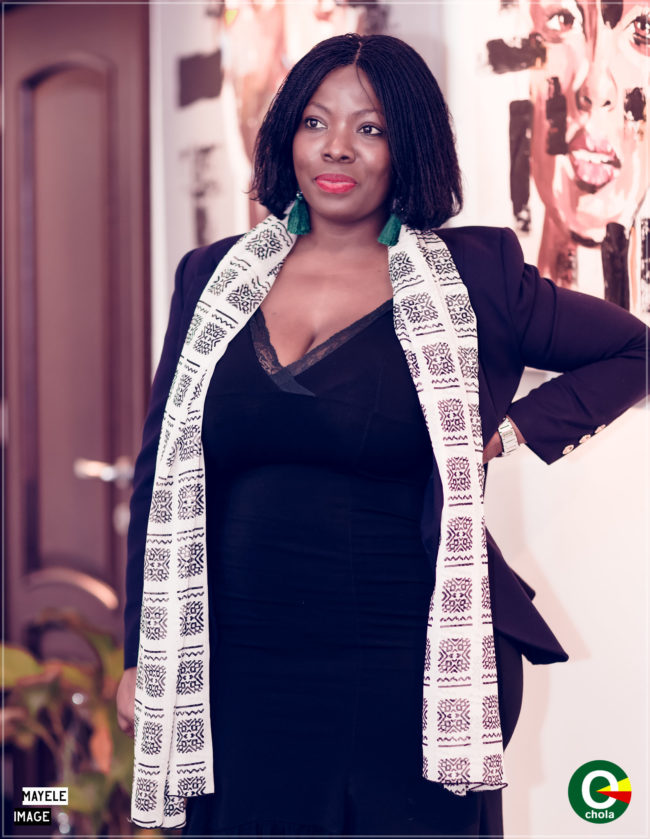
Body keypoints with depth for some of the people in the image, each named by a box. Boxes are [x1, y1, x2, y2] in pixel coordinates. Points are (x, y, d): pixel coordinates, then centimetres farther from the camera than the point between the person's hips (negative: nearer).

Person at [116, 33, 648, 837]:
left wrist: (512, 431, -1)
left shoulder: (474, 276, 1)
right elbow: (165, 479, 11)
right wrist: (143, 658, 7)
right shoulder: (213, 278, 8)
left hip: (413, 675, -2)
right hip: (242, 675, 2)